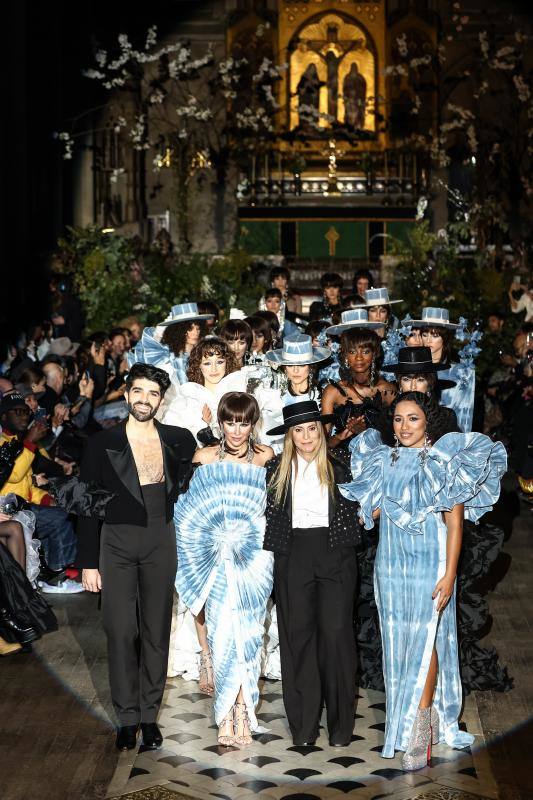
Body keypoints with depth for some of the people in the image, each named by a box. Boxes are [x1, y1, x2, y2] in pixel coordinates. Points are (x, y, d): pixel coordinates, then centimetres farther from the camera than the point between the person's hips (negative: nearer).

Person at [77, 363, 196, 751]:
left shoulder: (178, 439, 5)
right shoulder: (102, 443, 0)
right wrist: (88, 562, -4)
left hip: (160, 542, 2)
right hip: (117, 541, -2)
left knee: (157, 631, 5)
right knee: (121, 632, -3)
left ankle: (150, 715, 15)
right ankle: (127, 717, 7)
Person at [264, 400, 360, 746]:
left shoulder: (339, 468, 7)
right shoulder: (277, 469, 8)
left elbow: (352, 515, 10)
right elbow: (271, 516, 9)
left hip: (334, 555, -1)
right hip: (293, 558, 1)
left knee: (336, 633, -6)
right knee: (297, 635, 2)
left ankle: (341, 723, 3)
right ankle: (304, 724, 9)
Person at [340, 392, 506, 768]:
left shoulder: (445, 462, -5)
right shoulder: (384, 461, 8)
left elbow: (454, 524, -8)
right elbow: (371, 512, 14)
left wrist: (449, 574, -13)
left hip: (429, 563, -4)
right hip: (390, 563, 5)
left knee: (424, 641, -7)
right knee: (399, 641, 8)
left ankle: (419, 731, -2)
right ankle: (404, 720, 18)